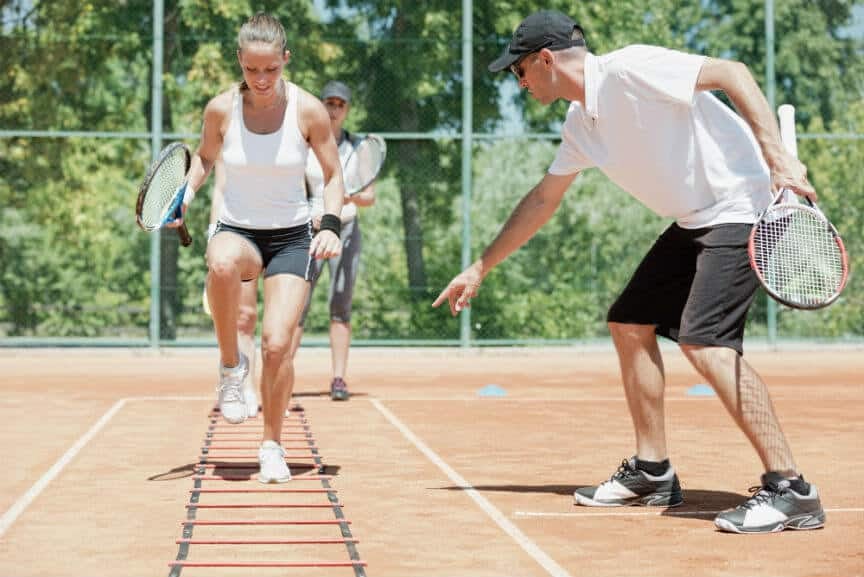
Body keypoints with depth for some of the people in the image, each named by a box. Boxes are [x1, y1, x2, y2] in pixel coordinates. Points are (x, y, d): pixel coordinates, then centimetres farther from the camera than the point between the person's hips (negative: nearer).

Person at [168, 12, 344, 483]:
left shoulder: (308, 110, -9)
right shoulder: (220, 109, -7)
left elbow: (333, 176, 2)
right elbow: (204, 158, 13)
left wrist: (330, 225, -14)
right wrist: (185, 195, -5)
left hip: (292, 237, 0)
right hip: (236, 230, 0)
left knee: (277, 344, -15)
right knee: (223, 263, -39)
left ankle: (272, 446, 8)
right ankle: (231, 365, -15)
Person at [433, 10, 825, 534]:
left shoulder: (628, 68, -16)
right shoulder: (582, 123, 13)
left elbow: (731, 72, -21)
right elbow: (542, 201, 23)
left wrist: (777, 155, -29)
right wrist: (481, 268, 27)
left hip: (744, 206, -10)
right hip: (694, 221, 10)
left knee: (705, 342, -23)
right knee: (630, 324, 12)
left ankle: (790, 491, -19)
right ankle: (653, 473, 20)